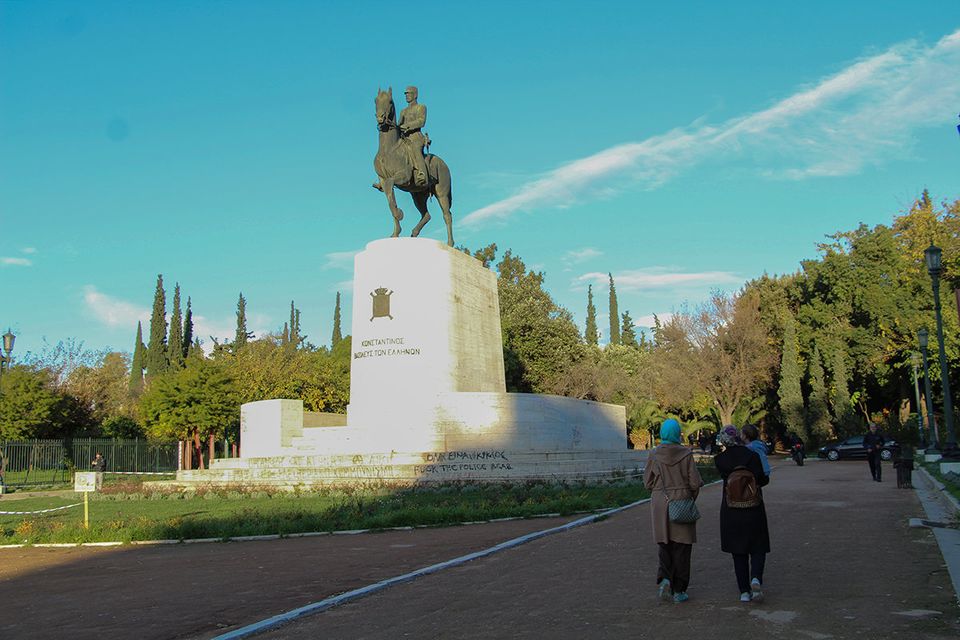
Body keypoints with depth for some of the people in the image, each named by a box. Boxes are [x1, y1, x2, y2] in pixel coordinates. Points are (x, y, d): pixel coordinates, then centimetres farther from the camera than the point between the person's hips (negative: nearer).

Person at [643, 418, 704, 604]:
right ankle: (679, 590, 10)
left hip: (660, 505, 2)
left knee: (664, 545, 15)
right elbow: (695, 482, -7)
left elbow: (648, 482, 0)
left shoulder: (654, 455, -4)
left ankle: (664, 578, -7)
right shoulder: (686, 454, -8)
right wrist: (691, 498, 12)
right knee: (681, 547, 7)